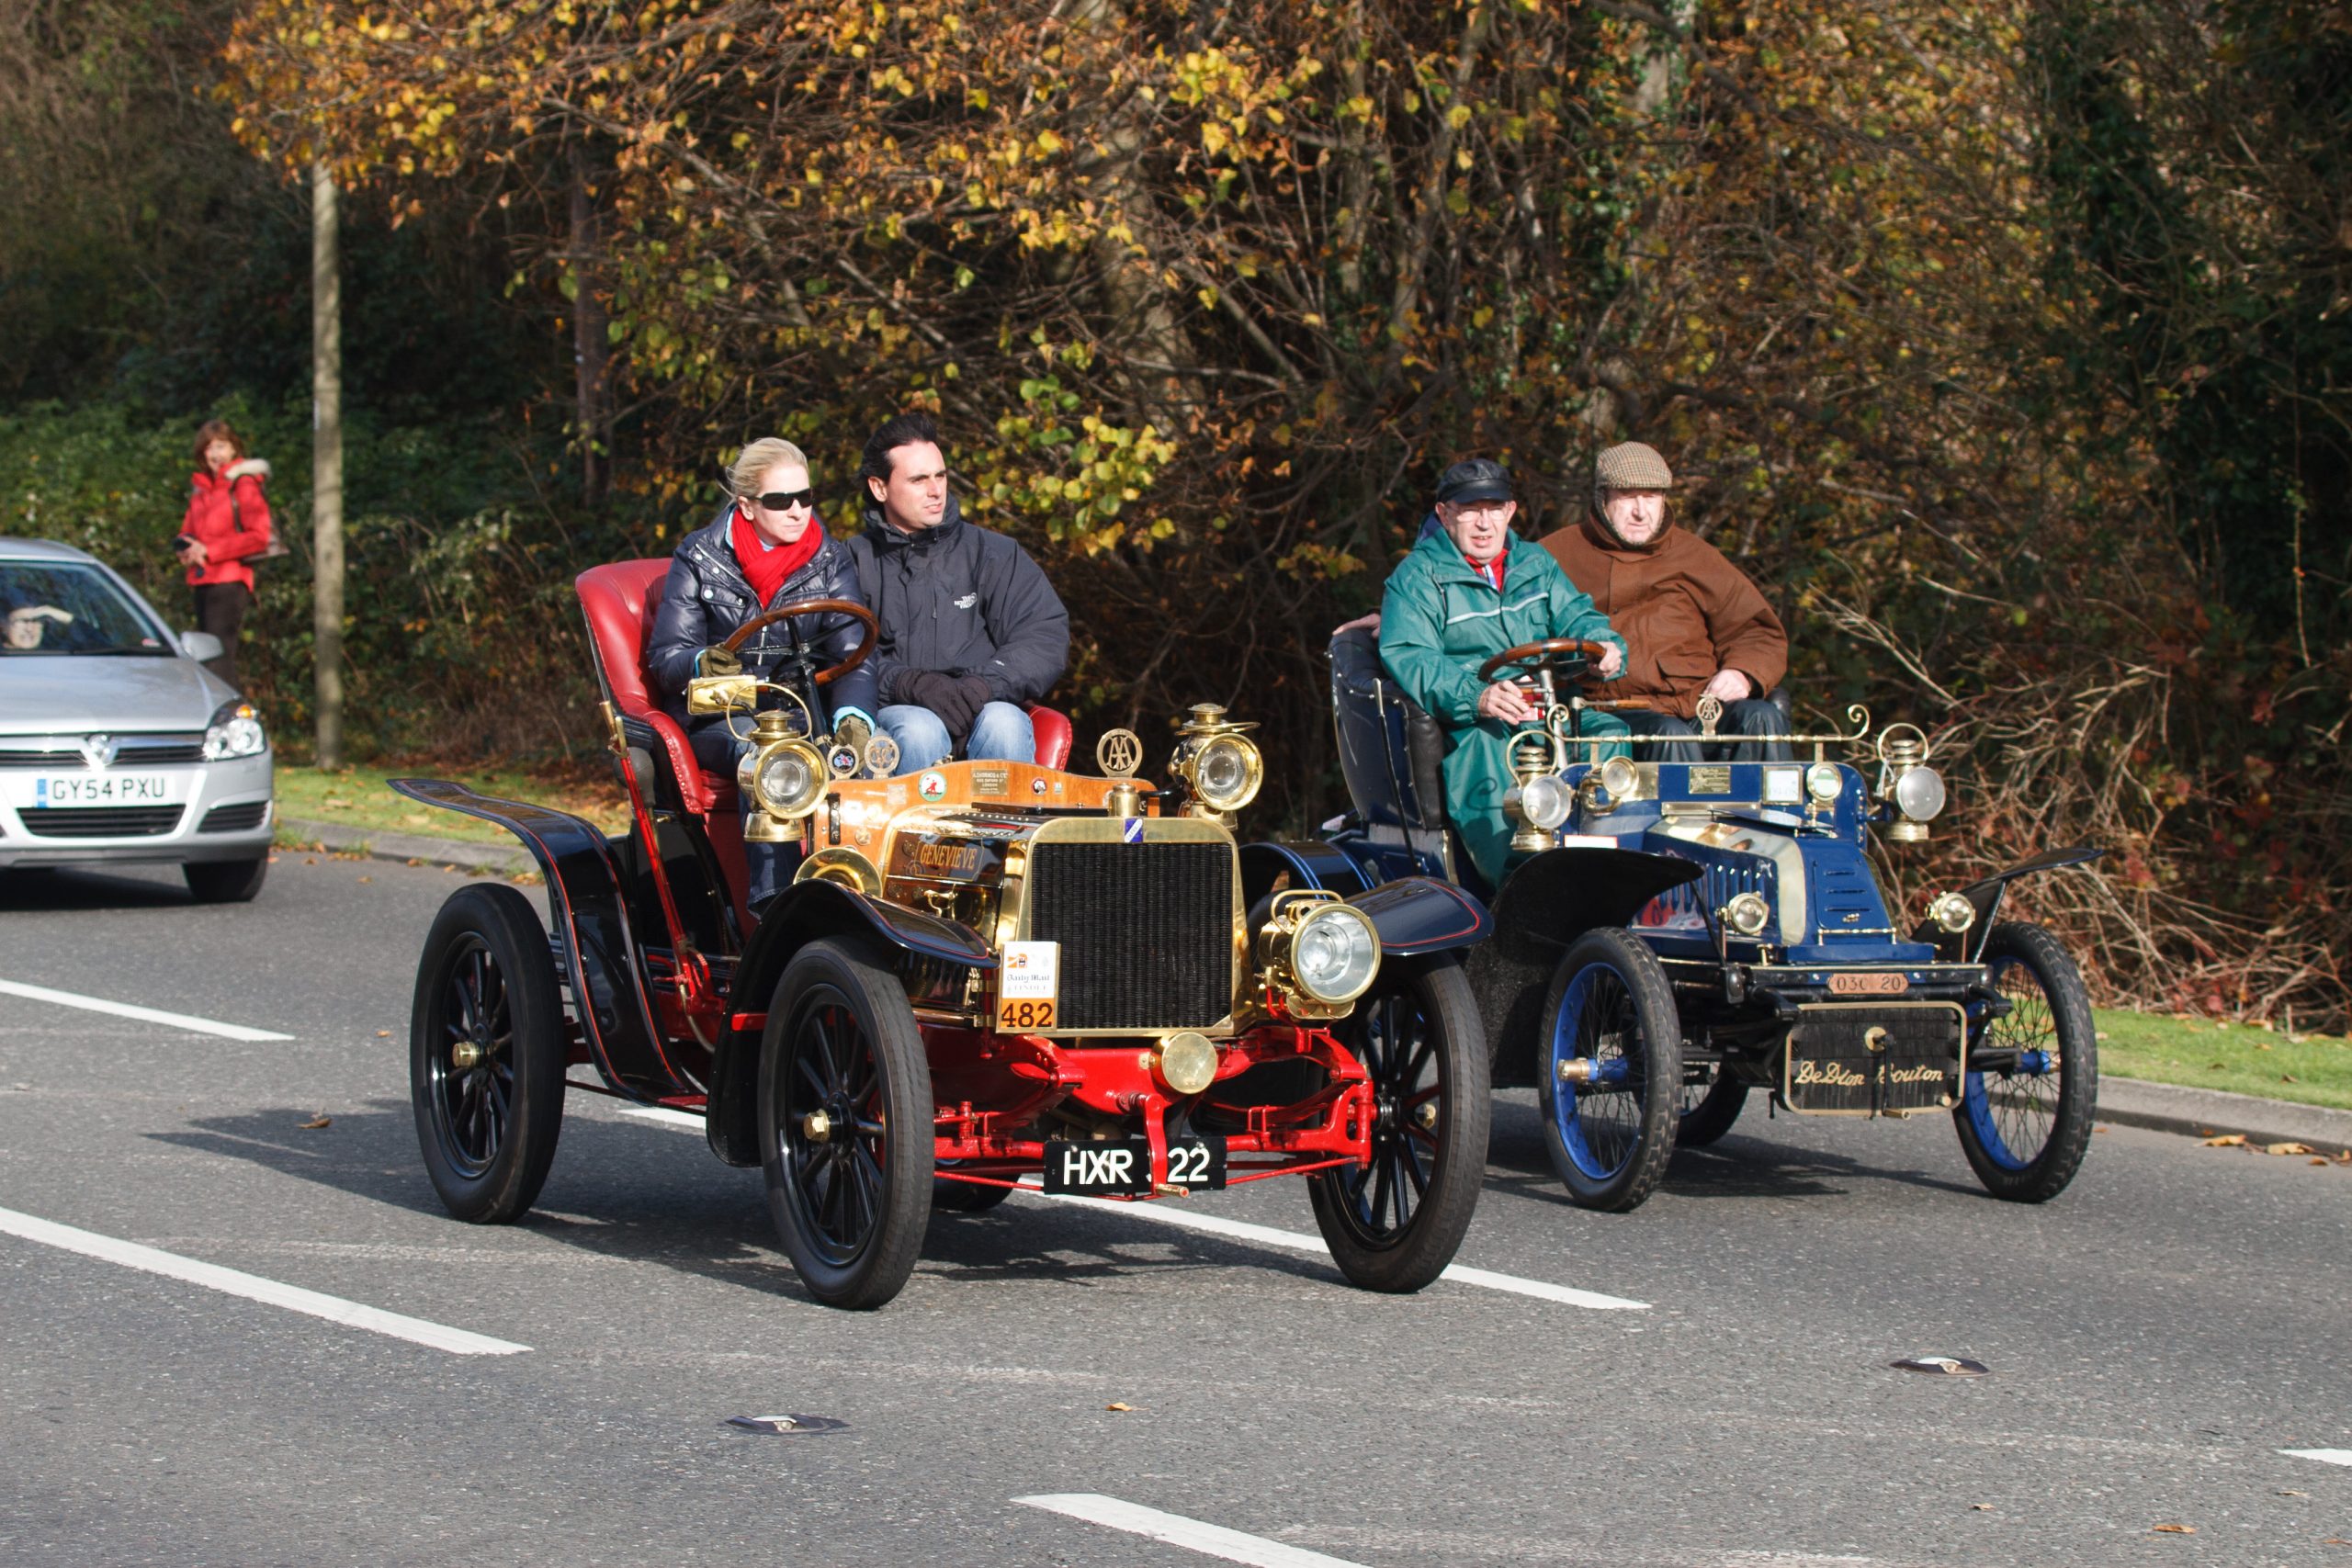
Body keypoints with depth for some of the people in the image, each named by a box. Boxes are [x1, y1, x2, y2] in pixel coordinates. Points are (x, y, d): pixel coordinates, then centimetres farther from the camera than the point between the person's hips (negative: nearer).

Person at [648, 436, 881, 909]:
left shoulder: (830, 559, 7)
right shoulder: (699, 559, 2)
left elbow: (853, 653, -4)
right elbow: (664, 657, -3)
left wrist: (852, 716, -25)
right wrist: (704, 662, -29)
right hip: (718, 714, -2)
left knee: (848, 752, -33)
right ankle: (773, 899, -45)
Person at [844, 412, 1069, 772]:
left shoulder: (993, 553, 16)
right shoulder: (855, 561, 12)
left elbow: (1048, 636, 5)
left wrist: (985, 683, -14)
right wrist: (910, 684, -21)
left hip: (987, 707, 1)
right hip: (892, 712, -1)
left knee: (1003, 724, -33)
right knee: (920, 729, -35)